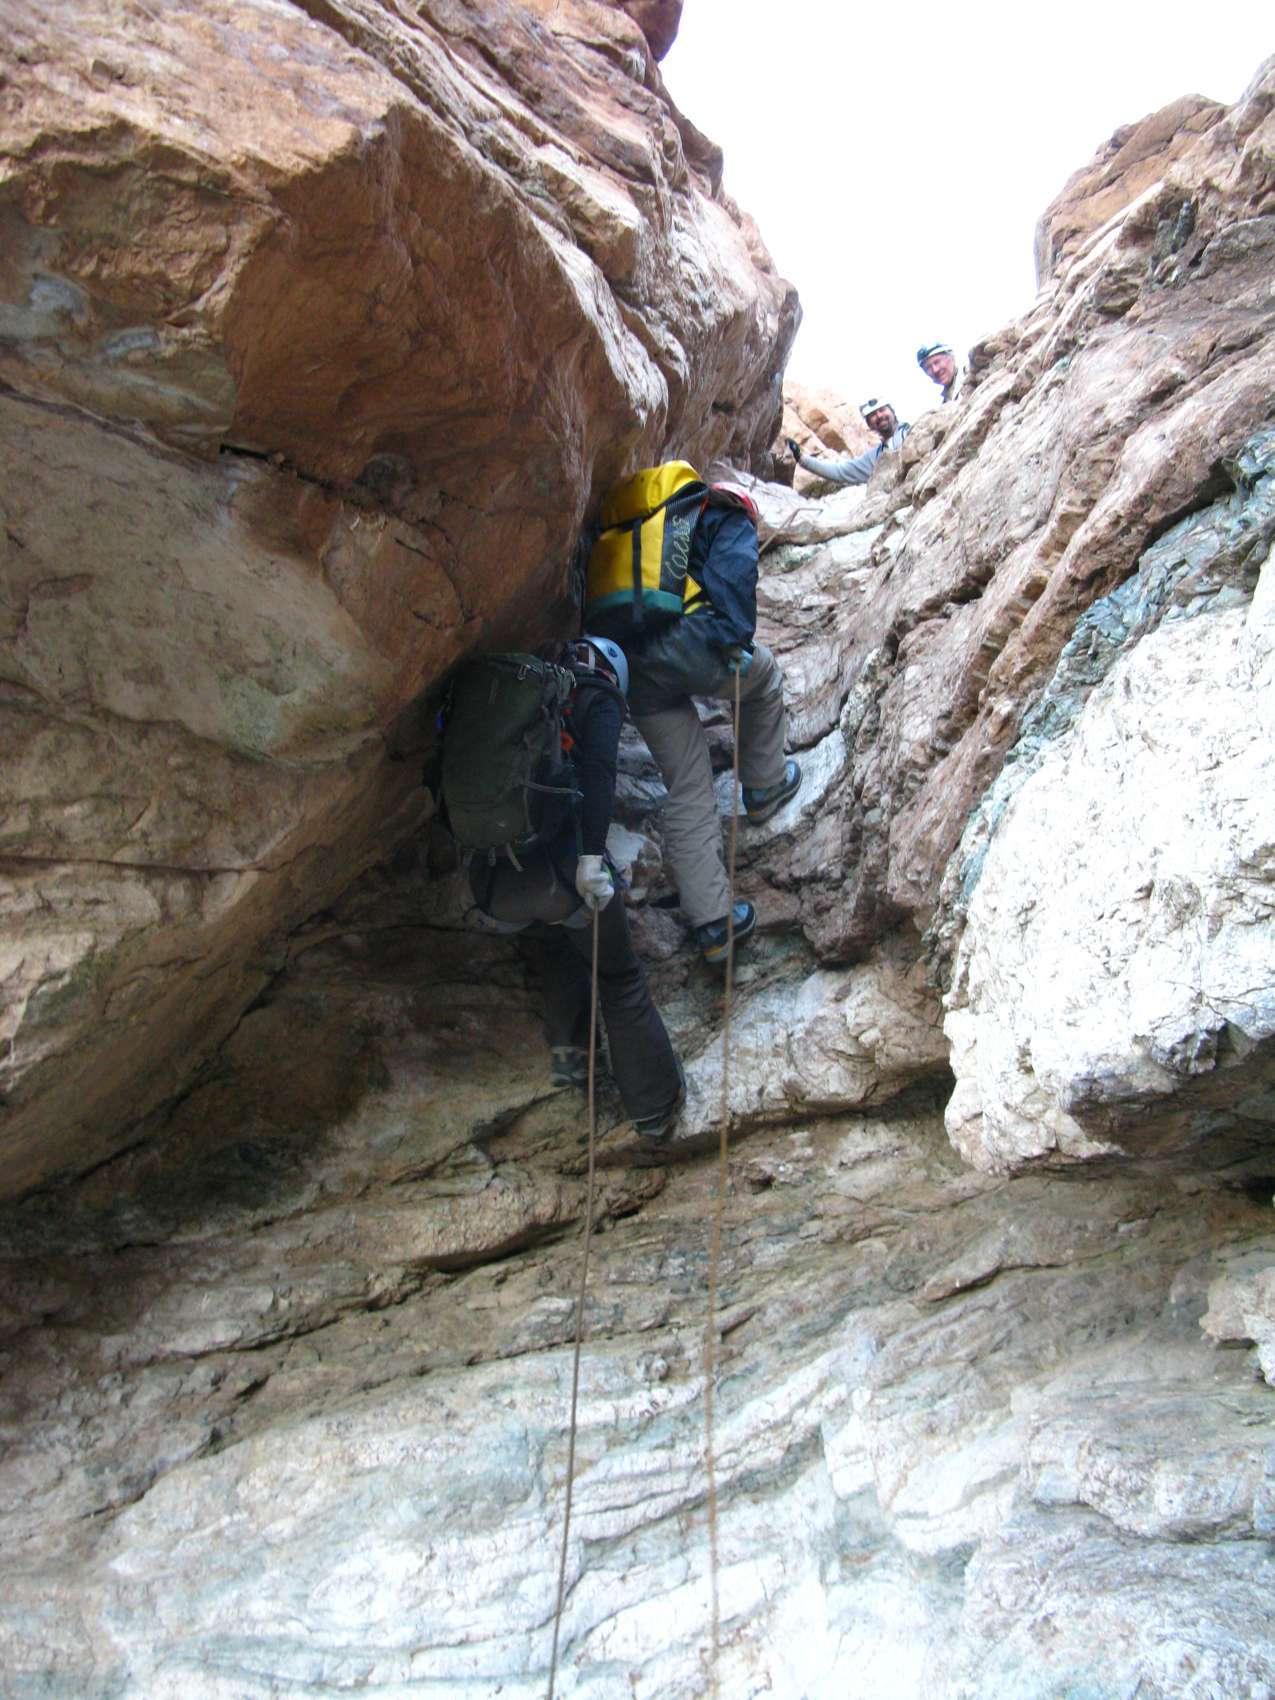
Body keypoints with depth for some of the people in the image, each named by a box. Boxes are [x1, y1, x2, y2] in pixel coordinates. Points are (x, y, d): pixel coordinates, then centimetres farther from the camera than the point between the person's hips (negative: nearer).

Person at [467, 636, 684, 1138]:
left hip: (493, 883, 5)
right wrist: (593, 853, -19)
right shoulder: (598, 700, 10)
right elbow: (597, 768, -12)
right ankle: (655, 1104, 24)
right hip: (557, 864, -5)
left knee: (558, 937, 36)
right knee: (619, 976, 17)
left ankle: (567, 1051, 24)